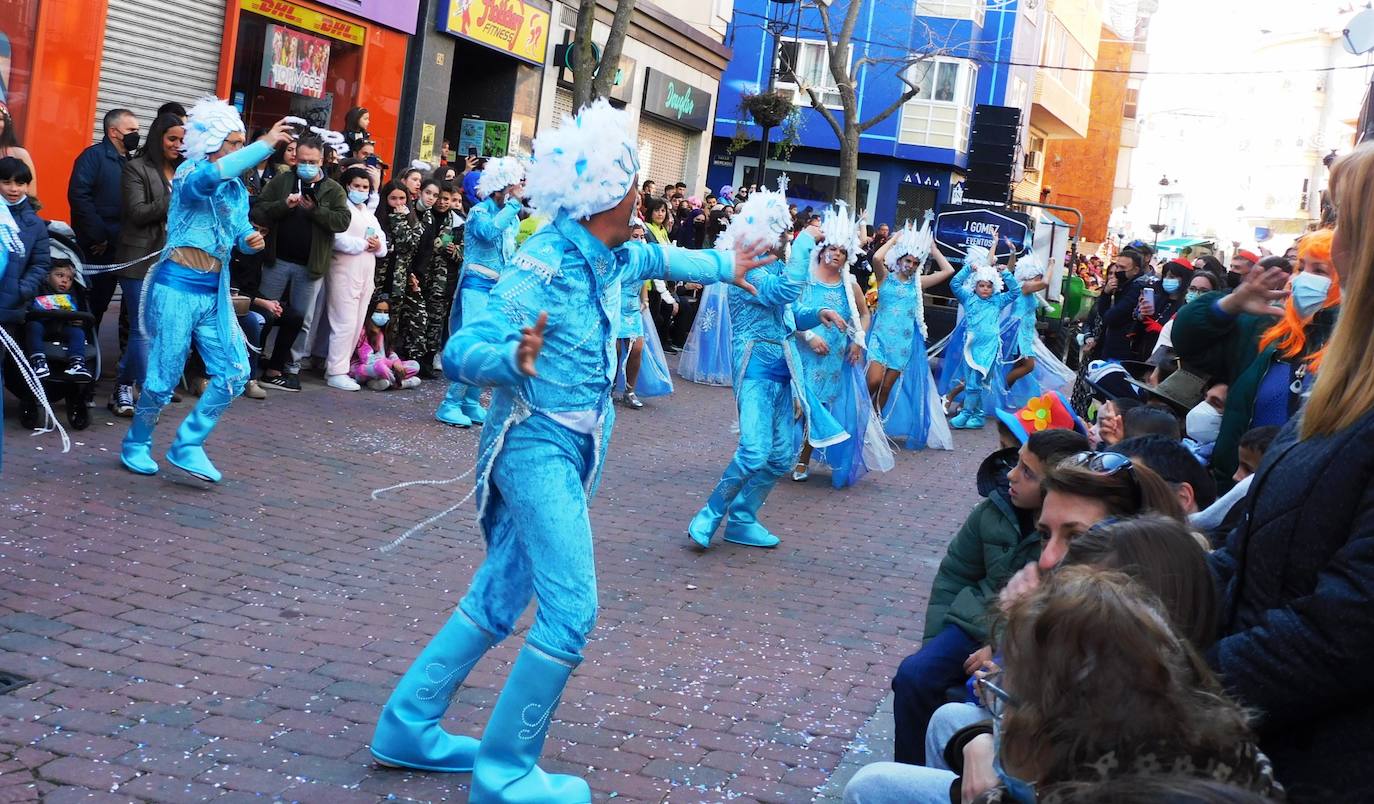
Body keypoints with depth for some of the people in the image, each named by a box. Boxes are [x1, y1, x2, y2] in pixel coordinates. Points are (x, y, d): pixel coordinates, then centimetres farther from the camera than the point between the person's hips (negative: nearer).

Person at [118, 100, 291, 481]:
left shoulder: (236, 188, 10)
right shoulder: (190, 174, -11)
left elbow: (242, 232, 22)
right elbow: (214, 173, -36)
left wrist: (250, 240, -3)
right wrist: (266, 144, -37)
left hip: (215, 293, 7)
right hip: (178, 288, -7)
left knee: (234, 373, -1)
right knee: (164, 376, 1)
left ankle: (188, 445, 12)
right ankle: (136, 445, 23)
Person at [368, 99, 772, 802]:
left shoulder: (609, 256, 4)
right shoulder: (545, 268, -20)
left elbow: (654, 257, 29)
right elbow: (460, 352, -25)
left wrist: (724, 267, 40)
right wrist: (513, 357, -45)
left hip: (572, 449, 9)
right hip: (538, 445, -9)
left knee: (498, 598, 13)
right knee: (570, 612, -12)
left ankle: (409, 725, 24)